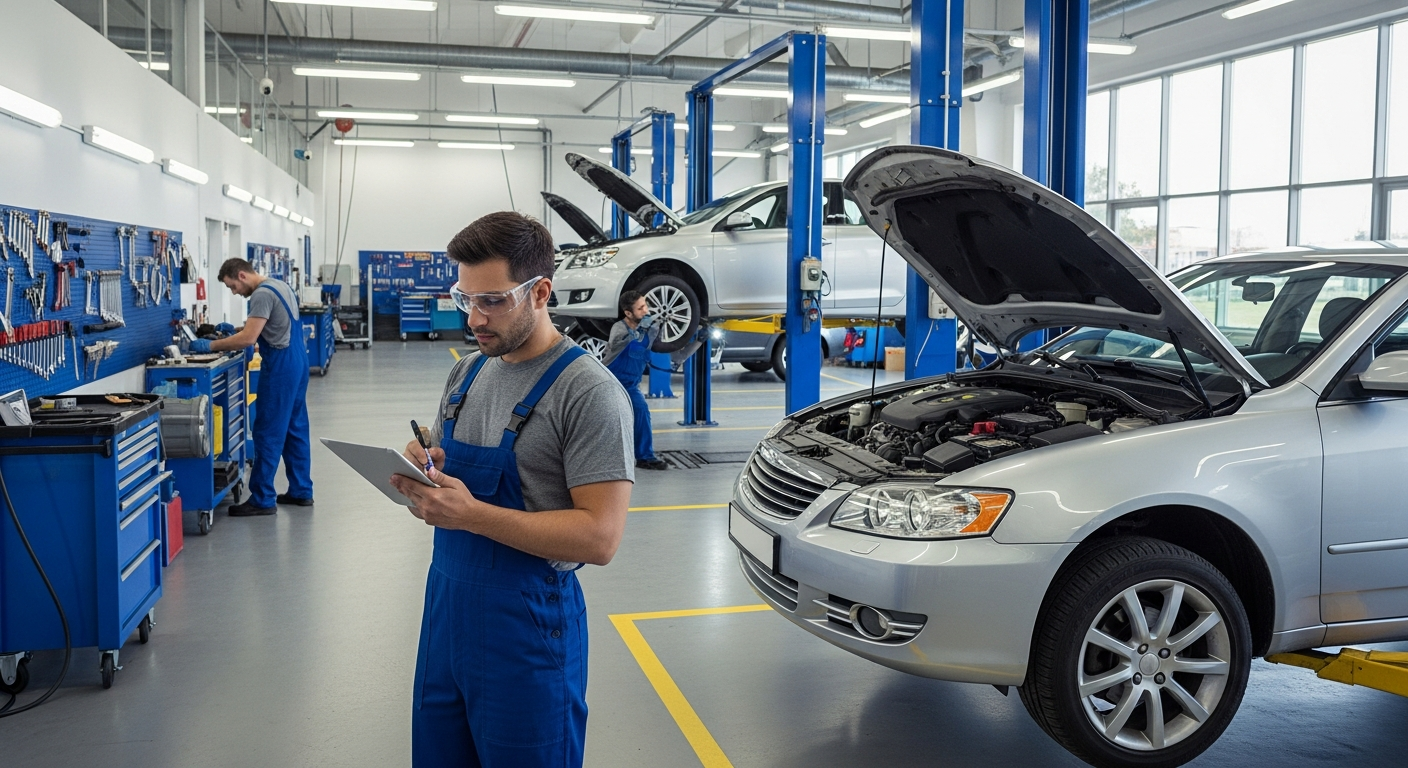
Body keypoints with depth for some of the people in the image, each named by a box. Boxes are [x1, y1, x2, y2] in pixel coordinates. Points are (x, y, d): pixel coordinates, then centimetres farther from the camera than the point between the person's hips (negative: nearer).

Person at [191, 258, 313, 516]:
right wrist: (234, 332, 15)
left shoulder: (262, 294, -16)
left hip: (280, 367, -10)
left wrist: (211, 345, -14)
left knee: (268, 433, -5)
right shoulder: (279, 285, 15)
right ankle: (301, 491, 18)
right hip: (297, 363, 10)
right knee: (295, 429, 13)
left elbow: (249, 338, -22)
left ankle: (262, 500, -1)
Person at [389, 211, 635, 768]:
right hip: (446, 610, 7)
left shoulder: (588, 393, -17)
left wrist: (470, 513, -26)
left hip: (529, 626, -7)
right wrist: (420, 472, -7)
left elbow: (600, 537, -22)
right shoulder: (467, 372, 8)